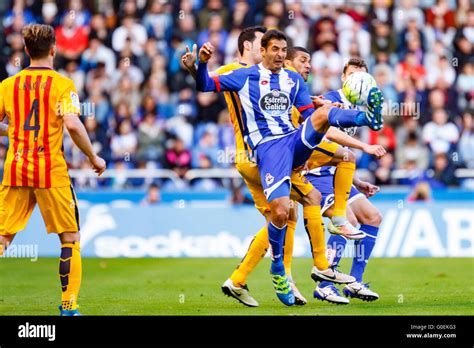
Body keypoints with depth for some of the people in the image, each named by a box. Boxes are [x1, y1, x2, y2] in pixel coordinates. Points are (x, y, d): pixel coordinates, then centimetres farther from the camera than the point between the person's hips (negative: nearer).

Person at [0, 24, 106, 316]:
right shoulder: (62, 84, -4)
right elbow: (72, 125, -15)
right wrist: (93, 157, -4)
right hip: (51, 171, -3)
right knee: (70, 237, 8)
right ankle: (68, 305, 4)